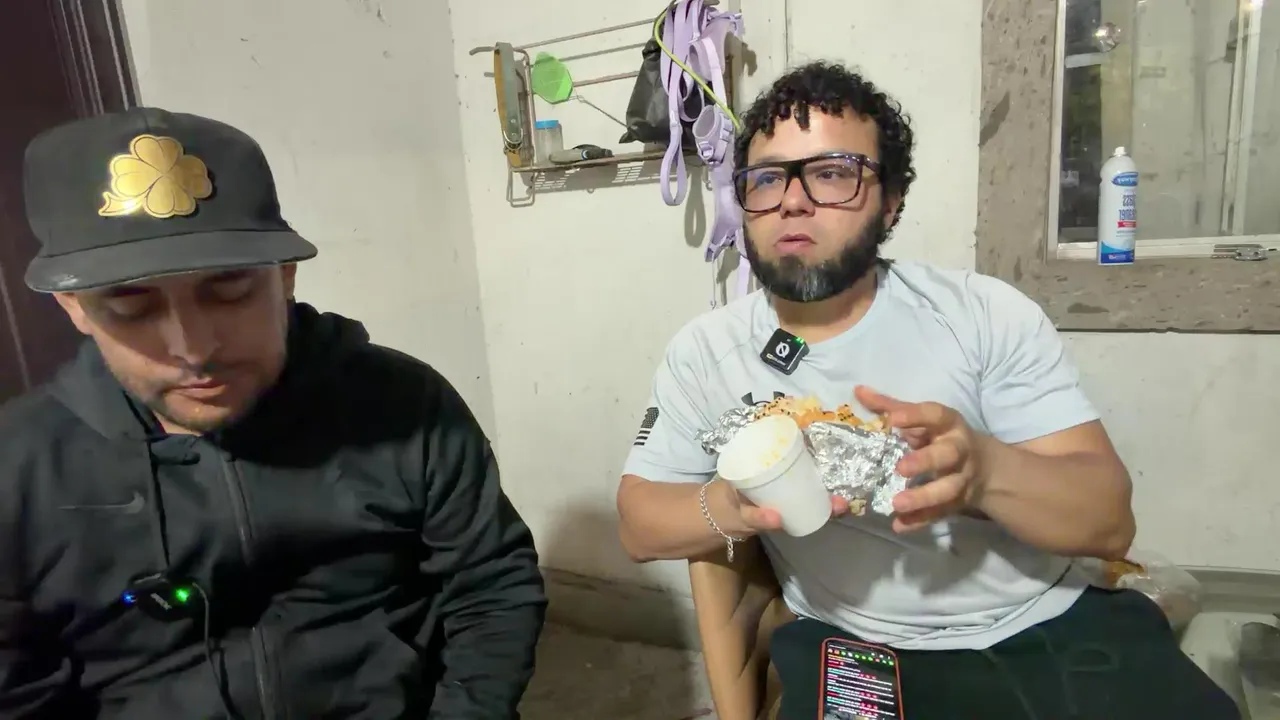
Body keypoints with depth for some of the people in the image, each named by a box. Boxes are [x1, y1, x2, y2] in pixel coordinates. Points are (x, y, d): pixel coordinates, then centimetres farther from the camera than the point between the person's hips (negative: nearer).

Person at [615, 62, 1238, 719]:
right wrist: (733, 506, -22)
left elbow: (1109, 520, -7)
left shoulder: (988, 314, -4)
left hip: (1058, 631, 3)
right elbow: (639, 525, 0)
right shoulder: (704, 352, -2)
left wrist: (983, 470, -28)